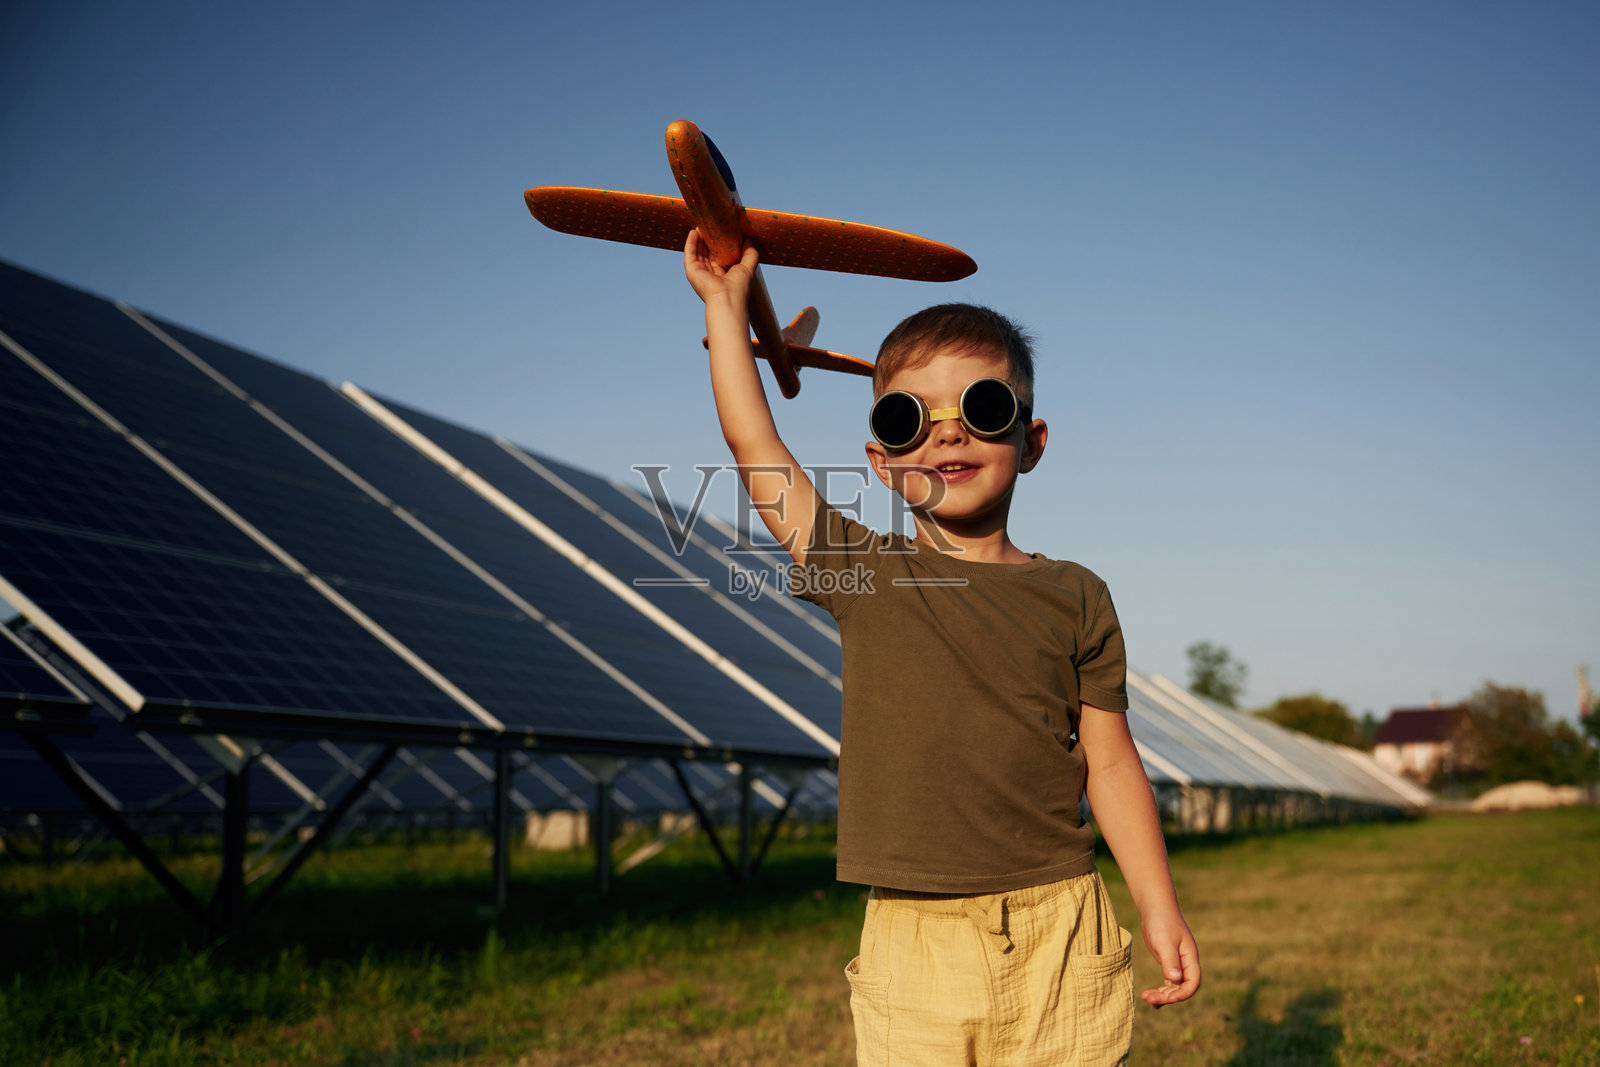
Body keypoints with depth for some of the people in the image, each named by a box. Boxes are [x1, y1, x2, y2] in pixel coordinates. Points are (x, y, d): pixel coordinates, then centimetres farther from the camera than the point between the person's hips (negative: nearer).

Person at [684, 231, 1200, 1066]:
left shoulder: (1073, 598, 6)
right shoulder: (864, 576, 5)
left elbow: (1109, 762, 8)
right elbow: (755, 447, 9)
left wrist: (1160, 911, 4)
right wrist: (725, 305, 16)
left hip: (1056, 932, 0)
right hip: (912, 941, 0)